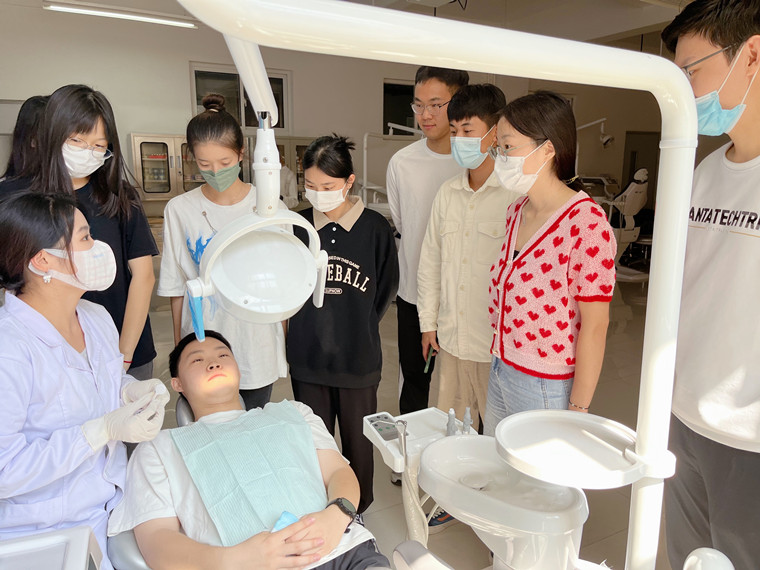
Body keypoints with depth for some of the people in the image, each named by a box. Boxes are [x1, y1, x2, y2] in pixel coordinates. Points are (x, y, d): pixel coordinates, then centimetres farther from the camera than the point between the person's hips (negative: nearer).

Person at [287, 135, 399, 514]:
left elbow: (386, 289, 2)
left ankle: (357, 514, 38)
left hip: (357, 358, -2)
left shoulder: (374, 228, -9)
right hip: (307, 358, 2)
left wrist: (355, 328, 2)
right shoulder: (298, 226, -2)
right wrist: (313, 325, 4)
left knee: (357, 442, 15)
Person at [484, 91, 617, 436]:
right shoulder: (517, 212, 3)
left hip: (547, 390, -7)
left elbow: (594, 327, -19)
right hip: (501, 373, 8)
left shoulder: (586, 223, -21)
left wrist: (578, 410, -14)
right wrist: (501, 362, 15)